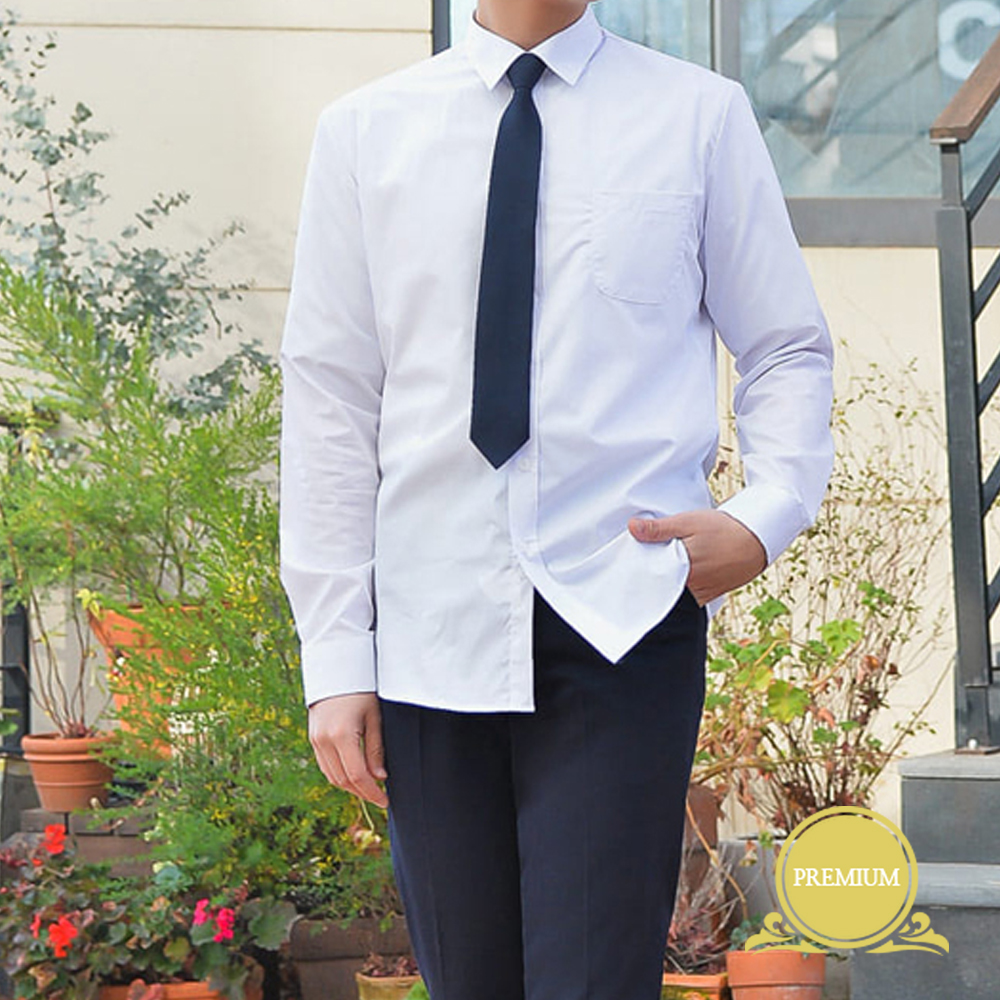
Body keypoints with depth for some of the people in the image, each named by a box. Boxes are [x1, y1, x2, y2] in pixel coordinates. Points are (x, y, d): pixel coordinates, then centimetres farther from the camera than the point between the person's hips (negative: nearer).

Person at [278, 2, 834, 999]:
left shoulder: (701, 116, 6)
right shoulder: (364, 130, 8)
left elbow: (788, 350, 12)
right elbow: (329, 393, 6)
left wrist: (768, 513, -7)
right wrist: (335, 654, 0)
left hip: (623, 624, -1)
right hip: (431, 631, 2)